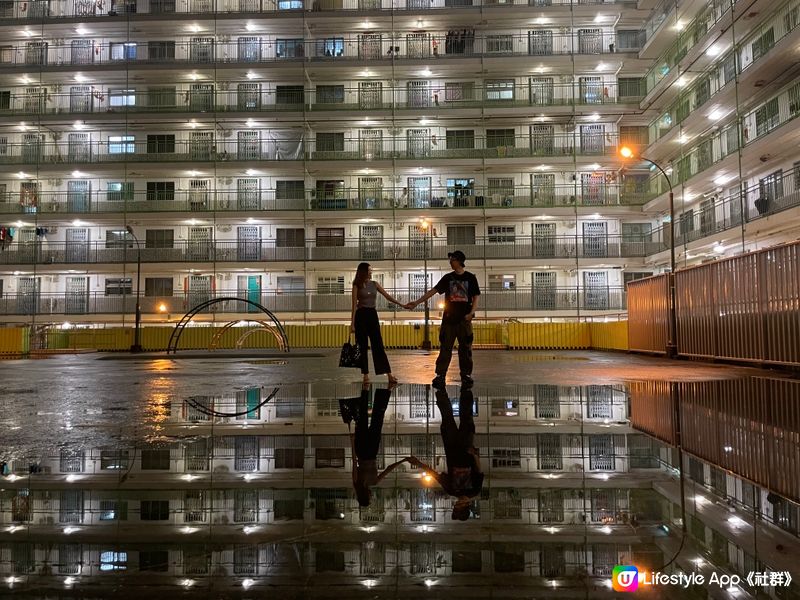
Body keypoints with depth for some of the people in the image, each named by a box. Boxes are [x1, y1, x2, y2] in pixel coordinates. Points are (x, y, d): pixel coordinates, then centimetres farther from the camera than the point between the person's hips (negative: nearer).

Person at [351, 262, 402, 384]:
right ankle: (366, 375, 8)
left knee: (379, 346, 0)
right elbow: (354, 305, -4)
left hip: (373, 315, 3)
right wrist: (352, 323, -8)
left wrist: (402, 305, -2)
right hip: (361, 316, -3)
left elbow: (387, 296, 7)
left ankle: (389, 375, -3)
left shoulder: (375, 284, 9)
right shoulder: (357, 286, -2)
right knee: (362, 347, 1)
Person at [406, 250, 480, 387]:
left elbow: (476, 297, 2)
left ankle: (466, 375, 12)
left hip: (464, 319, -1)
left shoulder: (470, 278, 2)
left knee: (465, 348, 2)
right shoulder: (448, 278, 7)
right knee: (445, 348, 0)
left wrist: (471, 313, -12)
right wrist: (416, 302, 0)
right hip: (449, 318, 2)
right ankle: (440, 375, 2)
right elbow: (433, 291, 5)